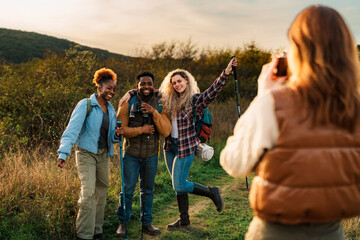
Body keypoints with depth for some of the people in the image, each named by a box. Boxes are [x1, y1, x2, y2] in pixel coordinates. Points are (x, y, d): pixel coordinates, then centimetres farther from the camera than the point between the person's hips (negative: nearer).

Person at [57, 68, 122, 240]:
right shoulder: (85, 105, -10)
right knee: (88, 192, -16)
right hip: (86, 153, -7)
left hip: (103, 155, 7)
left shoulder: (111, 110, 11)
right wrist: (63, 153, -31)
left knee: (101, 192, 11)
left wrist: (117, 134, -9)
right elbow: (72, 129, -19)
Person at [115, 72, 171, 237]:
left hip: (151, 156, 3)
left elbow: (166, 132, -10)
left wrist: (154, 112, -21)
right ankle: (122, 223, 17)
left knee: (148, 190, 12)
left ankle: (147, 223, 25)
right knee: (128, 190, 1)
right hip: (131, 155, -2)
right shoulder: (128, 104, -6)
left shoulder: (159, 105, 0)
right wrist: (141, 130, -19)